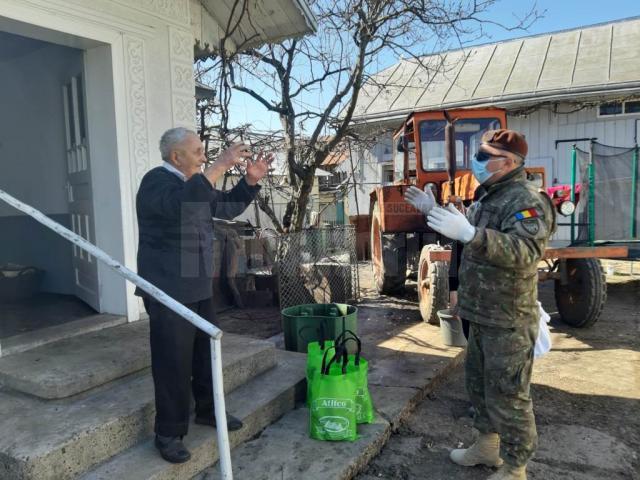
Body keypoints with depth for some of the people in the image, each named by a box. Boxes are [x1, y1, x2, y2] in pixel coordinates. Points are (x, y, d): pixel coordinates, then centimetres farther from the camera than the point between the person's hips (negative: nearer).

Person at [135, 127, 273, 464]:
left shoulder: (195, 182, 14)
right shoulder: (156, 181, -13)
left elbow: (227, 208, 21)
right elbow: (180, 205, -36)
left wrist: (251, 180, 6)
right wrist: (220, 166, -34)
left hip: (198, 287, 9)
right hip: (168, 290, -8)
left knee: (206, 352, 17)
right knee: (173, 362, -2)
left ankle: (207, 410, 34)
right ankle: (168, 432, 13)